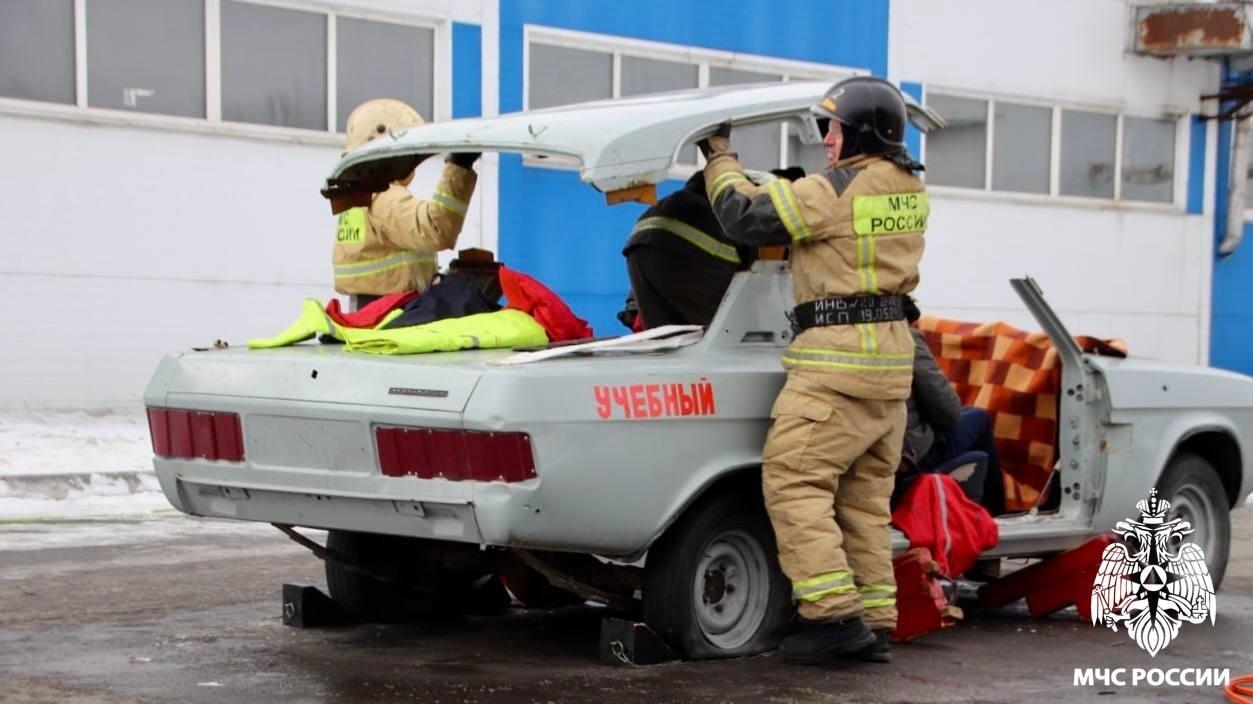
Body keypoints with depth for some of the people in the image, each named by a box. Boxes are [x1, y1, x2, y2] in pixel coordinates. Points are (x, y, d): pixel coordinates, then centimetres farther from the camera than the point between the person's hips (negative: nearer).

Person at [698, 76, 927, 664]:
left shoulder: (835, 190, -14)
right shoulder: (908, 190, 11)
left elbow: (744, 217, -9)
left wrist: (720, 155, 4)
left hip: (838, 354, -9)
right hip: (891, 356, 9)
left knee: (793, 480, -6)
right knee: (865, 496, 11)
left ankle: (833, 613, -11)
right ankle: (875, 622, 13)